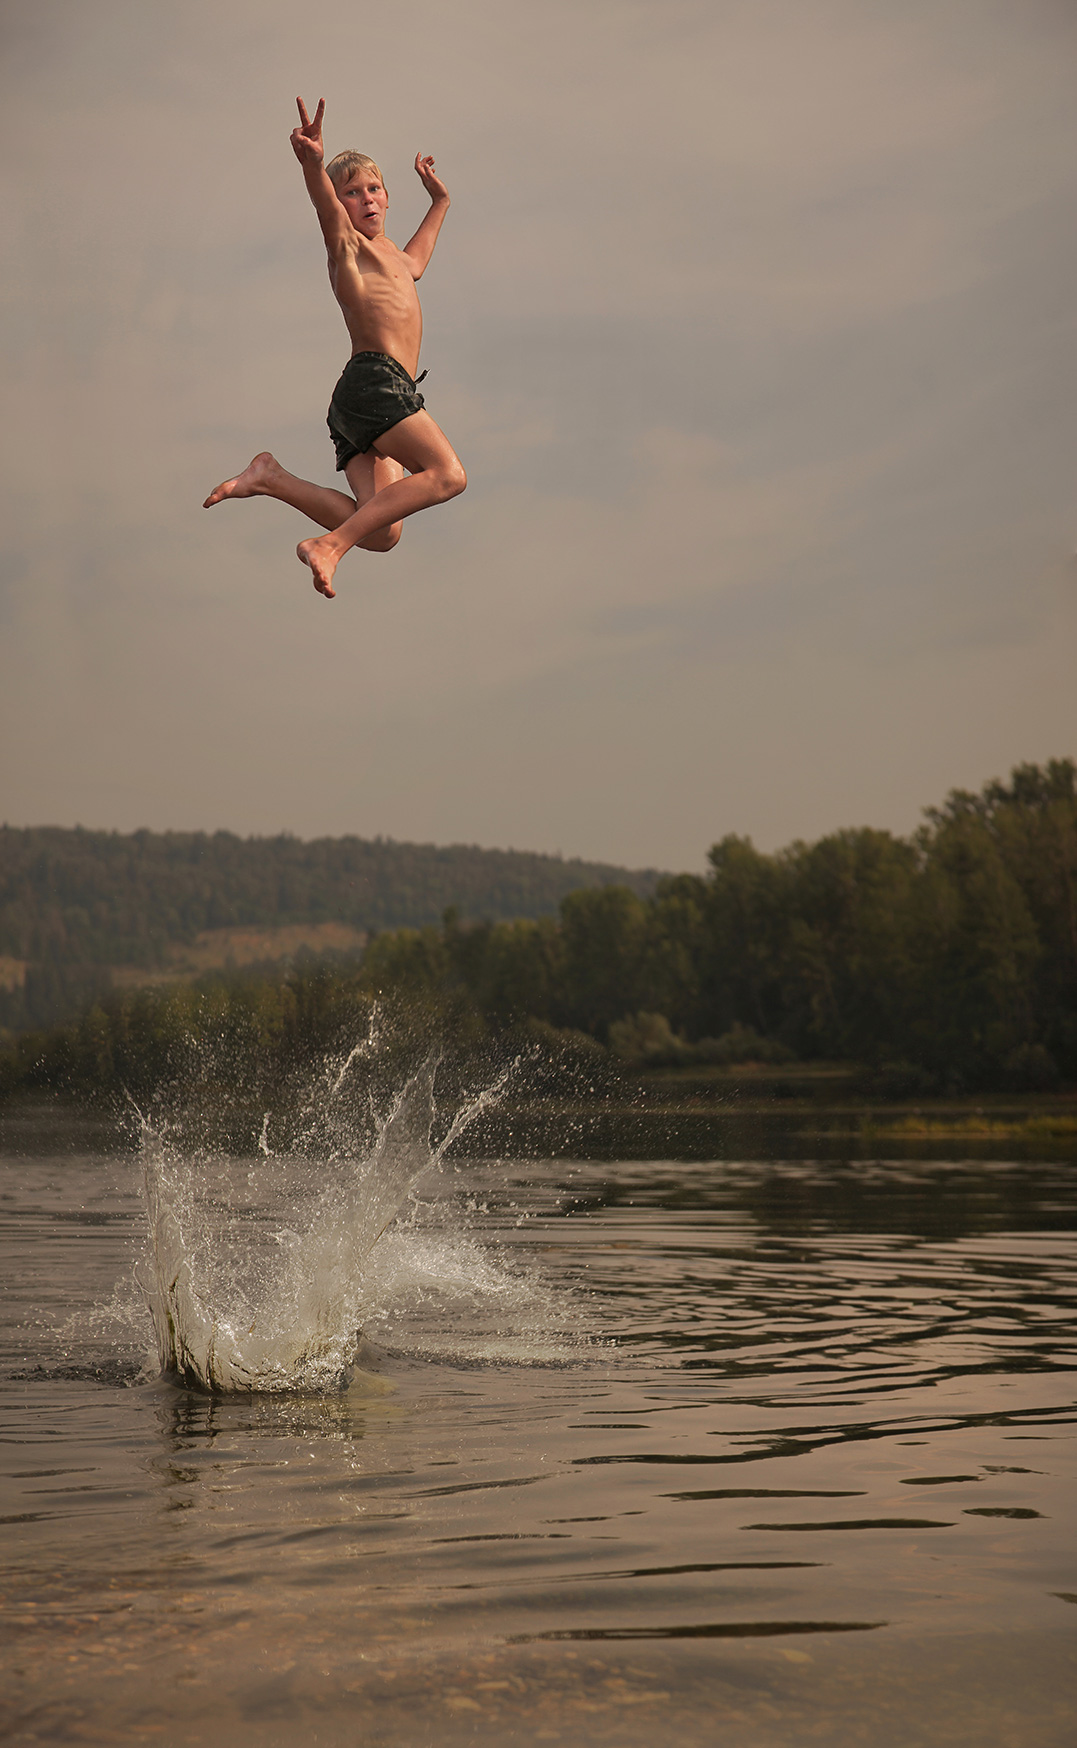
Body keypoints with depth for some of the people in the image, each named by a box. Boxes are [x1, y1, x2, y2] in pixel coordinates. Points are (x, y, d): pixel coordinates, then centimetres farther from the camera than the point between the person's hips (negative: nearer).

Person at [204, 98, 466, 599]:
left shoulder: (389, 254, 31)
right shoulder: (347, 244, 4)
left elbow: (415, 264, 56)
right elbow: (326, 206, -20)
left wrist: (438, 202, 62)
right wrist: (313, 164, -41)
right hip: (374, 381, -8)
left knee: (382, 533, -9)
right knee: (447, 473, -21)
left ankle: (273, 478, -5)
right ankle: (332, 544, -27)